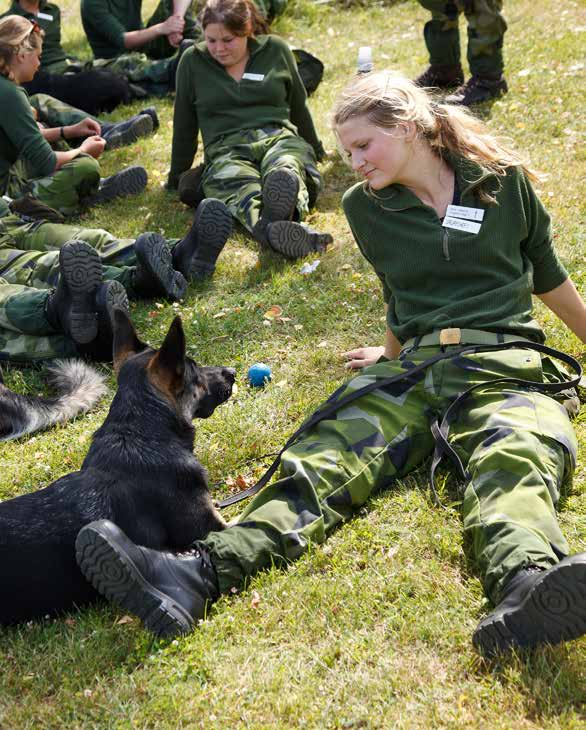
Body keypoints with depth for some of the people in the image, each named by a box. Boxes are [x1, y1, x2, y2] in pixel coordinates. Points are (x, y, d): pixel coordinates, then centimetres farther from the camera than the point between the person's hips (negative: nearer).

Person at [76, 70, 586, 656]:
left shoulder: (501, 179, 9)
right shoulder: (366, 207, 15)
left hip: (506, 364, -2)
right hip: (416, 366, 2)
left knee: (516, 458, -38)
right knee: (328, 454, -28)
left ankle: (525, 584, -71)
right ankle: (198, 574, -52)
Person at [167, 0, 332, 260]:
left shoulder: (275, 50, 13)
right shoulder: (192, 61, 11)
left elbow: (298, 107, 24)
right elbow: (184, 125, 18)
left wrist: (315, 150, 33)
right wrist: (177, 177, 21)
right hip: (226, 150, -1)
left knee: (286, 170, -39)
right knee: (241, 189, -39)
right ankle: (276, 231, -70)